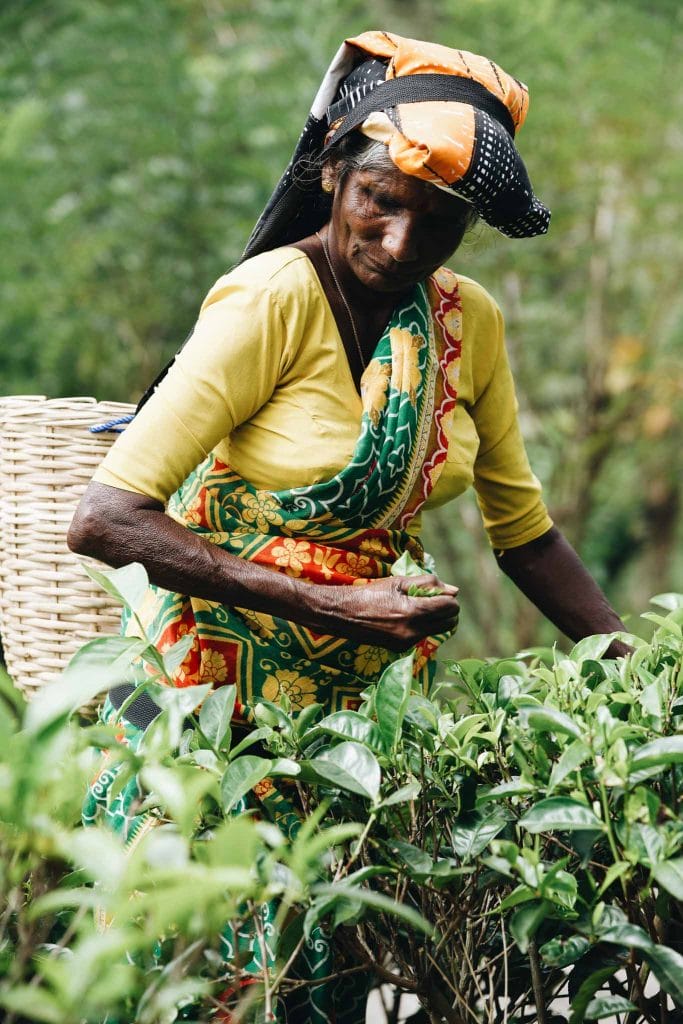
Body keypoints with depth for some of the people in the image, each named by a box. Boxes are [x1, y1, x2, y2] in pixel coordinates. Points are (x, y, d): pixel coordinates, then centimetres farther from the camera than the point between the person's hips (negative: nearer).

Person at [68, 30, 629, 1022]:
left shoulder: (471, 319, -1)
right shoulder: (273, 298, -19)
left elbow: (523, 528, 10)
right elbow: (105, 519, -25)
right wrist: (328, 607, -29)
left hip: (371, 684, 5)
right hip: (219, 684, -5)